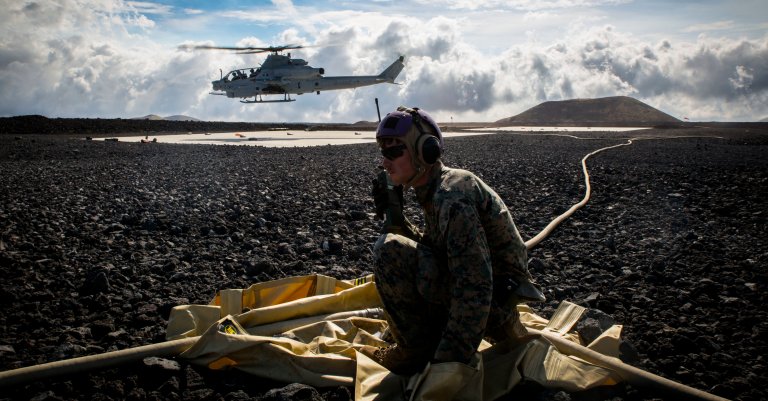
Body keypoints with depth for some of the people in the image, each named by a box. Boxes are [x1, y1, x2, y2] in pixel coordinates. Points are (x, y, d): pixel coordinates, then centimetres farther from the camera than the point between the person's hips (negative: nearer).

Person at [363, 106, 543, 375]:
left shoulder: (451, 198, -23)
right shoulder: (434, 189, 8)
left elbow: (475, 286, -28)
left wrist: (447, 363, -26)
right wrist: (396, 217, 1)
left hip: (495, 299, -10)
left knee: (389, 251, -19)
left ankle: (416, 352, -7)